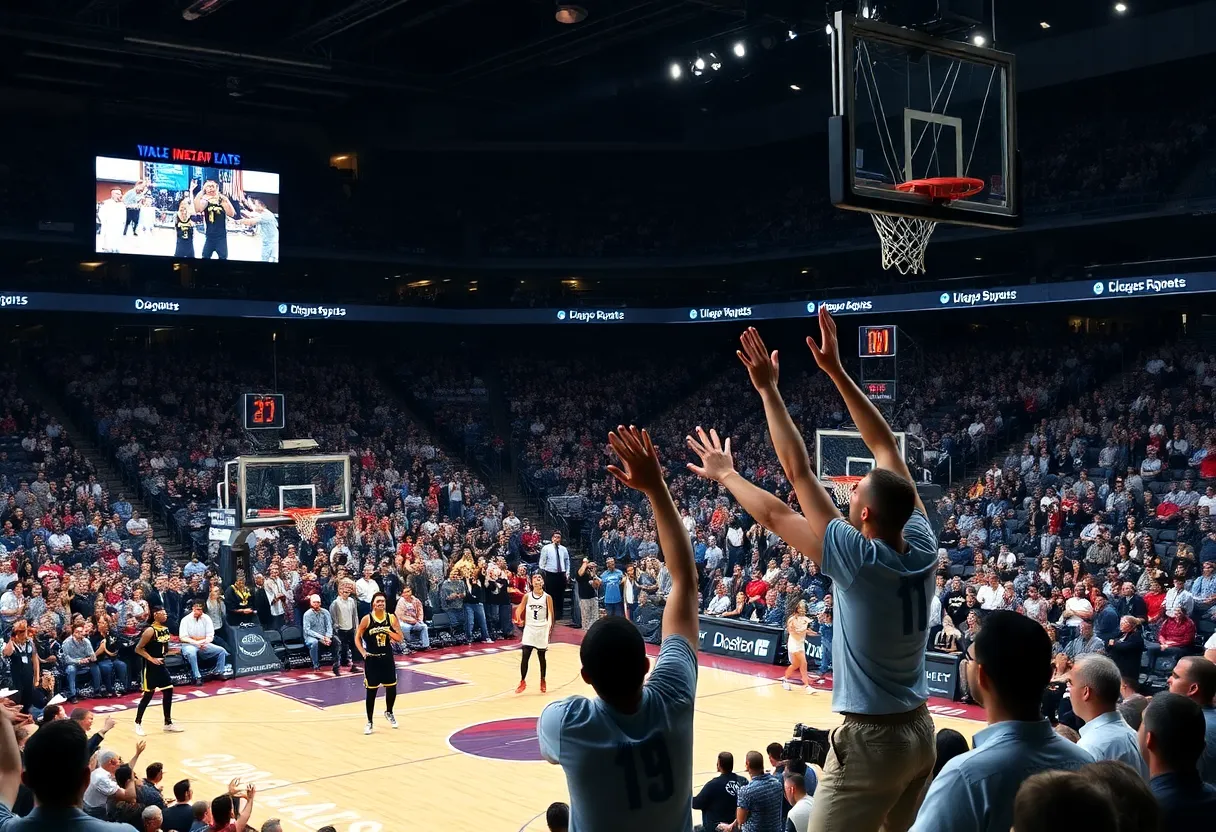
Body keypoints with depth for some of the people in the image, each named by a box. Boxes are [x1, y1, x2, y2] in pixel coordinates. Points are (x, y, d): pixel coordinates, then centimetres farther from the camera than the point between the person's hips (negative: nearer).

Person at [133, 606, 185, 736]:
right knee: (148, 694, -2)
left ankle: (168, 723, 18)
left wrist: (172, 650, 2)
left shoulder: (166, 630, 7)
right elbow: (138, 649, -17)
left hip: (161, 665, 8)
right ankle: (138, 723, 14)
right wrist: (151, 659, -24)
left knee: (168, 691, 8)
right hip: (150, 667, -8)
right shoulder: (150, 631, -18)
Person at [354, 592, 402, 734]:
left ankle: (389, 712, 36)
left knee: (392, 688, 9)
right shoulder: (366, 619, -11)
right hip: (372, 659, -3)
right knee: (371, 691, 1)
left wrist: (389, 632, -19)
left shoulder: (391, 618, -4)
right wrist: (363, 653, -14)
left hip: (387, 657, 3)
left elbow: (400, 638, -2)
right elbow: (357, 638, -2)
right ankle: (369, 722, 14)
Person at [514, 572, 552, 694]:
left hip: (542, 630, -1)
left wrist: (549, 626, -20)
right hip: (529, 629, 1)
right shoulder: (527, 596, 1)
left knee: (542, 657, 9)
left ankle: (543, 681, 24)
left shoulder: (547, 597, -4)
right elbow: (519, 610, 6)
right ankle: (522, 682, 5)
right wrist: (519, 620, -13)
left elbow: (550, 614, -5)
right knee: (524, 657, -6)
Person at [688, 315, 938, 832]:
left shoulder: (858, 559, -20)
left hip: (872, 739, -8)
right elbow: (887, 448, 3)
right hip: (919, 730, 8)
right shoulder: (921, 546, -4)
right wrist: (836, 372, 4)